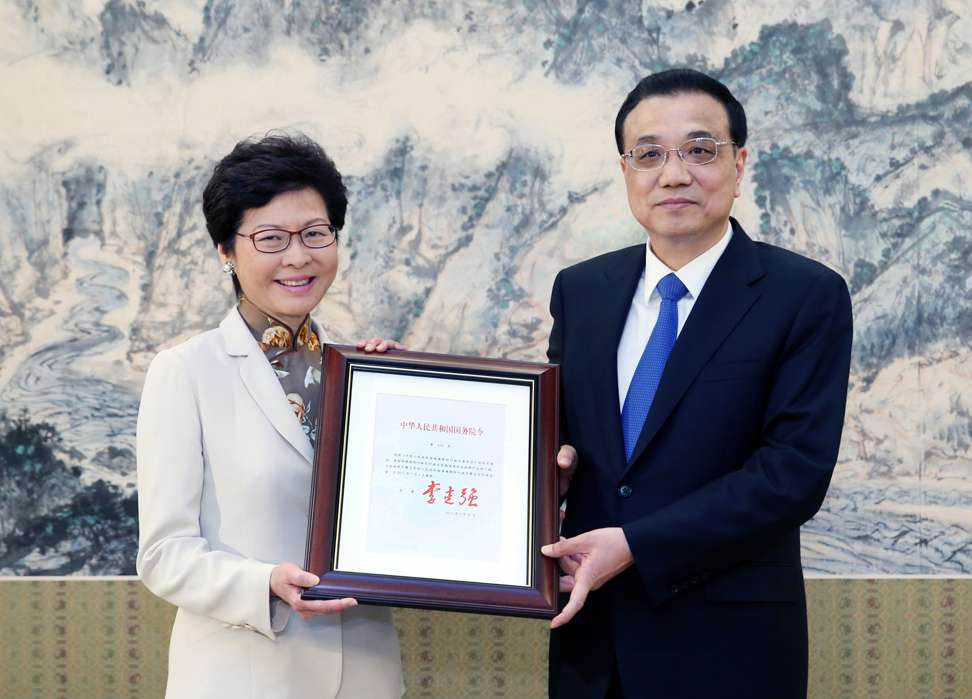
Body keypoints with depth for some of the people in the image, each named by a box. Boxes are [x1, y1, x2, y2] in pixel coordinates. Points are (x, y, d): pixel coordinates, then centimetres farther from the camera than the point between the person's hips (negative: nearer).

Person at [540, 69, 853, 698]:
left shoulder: (807, 297, -8)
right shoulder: (579, 290, 6)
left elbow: (796, 469, -15)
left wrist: (635, 545, -19)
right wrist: (551, 457, -10)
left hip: (726, 646, -4)